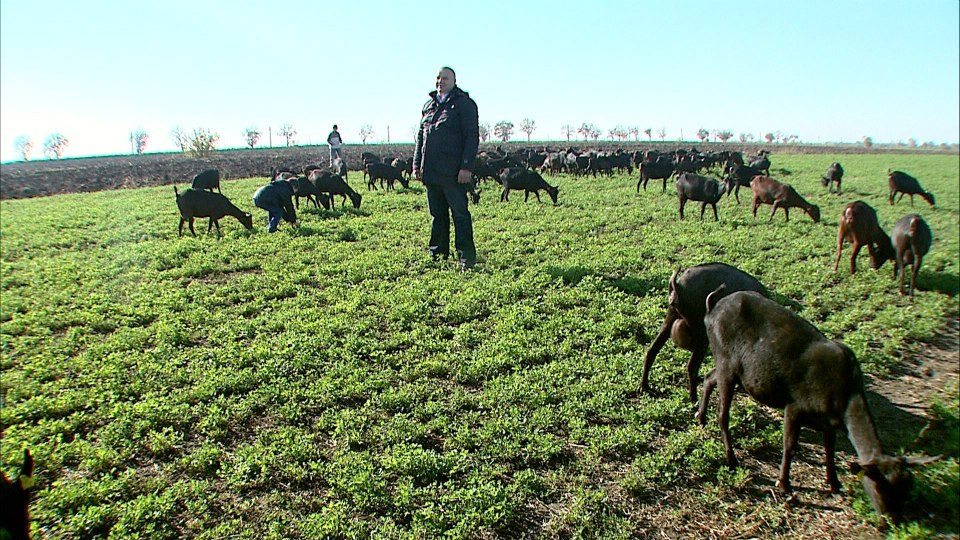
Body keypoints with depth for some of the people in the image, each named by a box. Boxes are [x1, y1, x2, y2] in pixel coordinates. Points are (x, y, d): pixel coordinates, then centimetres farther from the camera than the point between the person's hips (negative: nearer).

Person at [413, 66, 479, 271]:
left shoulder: (464, 104, -2)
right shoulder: (429, 106, 18)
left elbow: (472, 137, -8)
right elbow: (421, 136, 21)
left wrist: (466, 167, -16)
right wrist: (417, 164, 13)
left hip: (453, 172, -7)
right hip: (431, 172, 7)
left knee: (460, 214, -2)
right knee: (437, 214, 13)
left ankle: (466, 256, 3)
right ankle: (438, 254, 22)